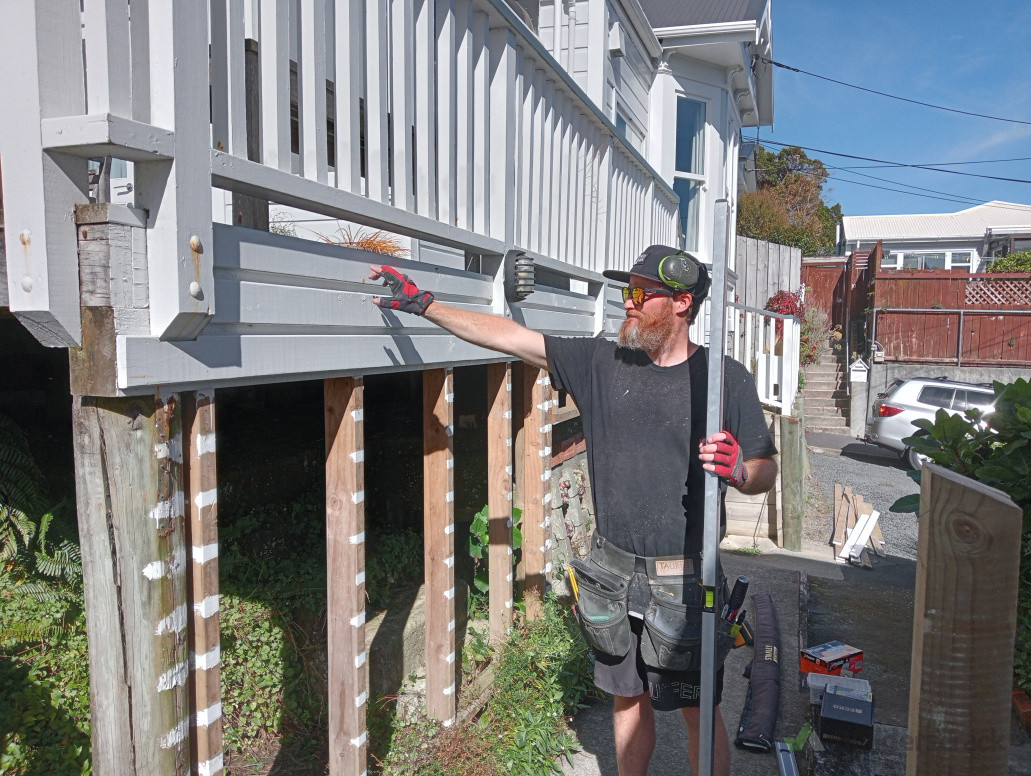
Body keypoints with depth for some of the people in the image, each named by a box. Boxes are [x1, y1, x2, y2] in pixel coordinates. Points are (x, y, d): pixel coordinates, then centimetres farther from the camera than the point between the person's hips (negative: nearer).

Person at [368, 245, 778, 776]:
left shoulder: (725, 379, -7)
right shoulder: (601, 363, -1)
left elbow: (767, 470, -1)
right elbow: (510, 336, 0)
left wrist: (739, 471, -25)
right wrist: (424, 304, -1)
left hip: (684, 579, -3)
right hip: (612, 572, 3)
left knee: (699, 711, 11)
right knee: (627, 697, 20)